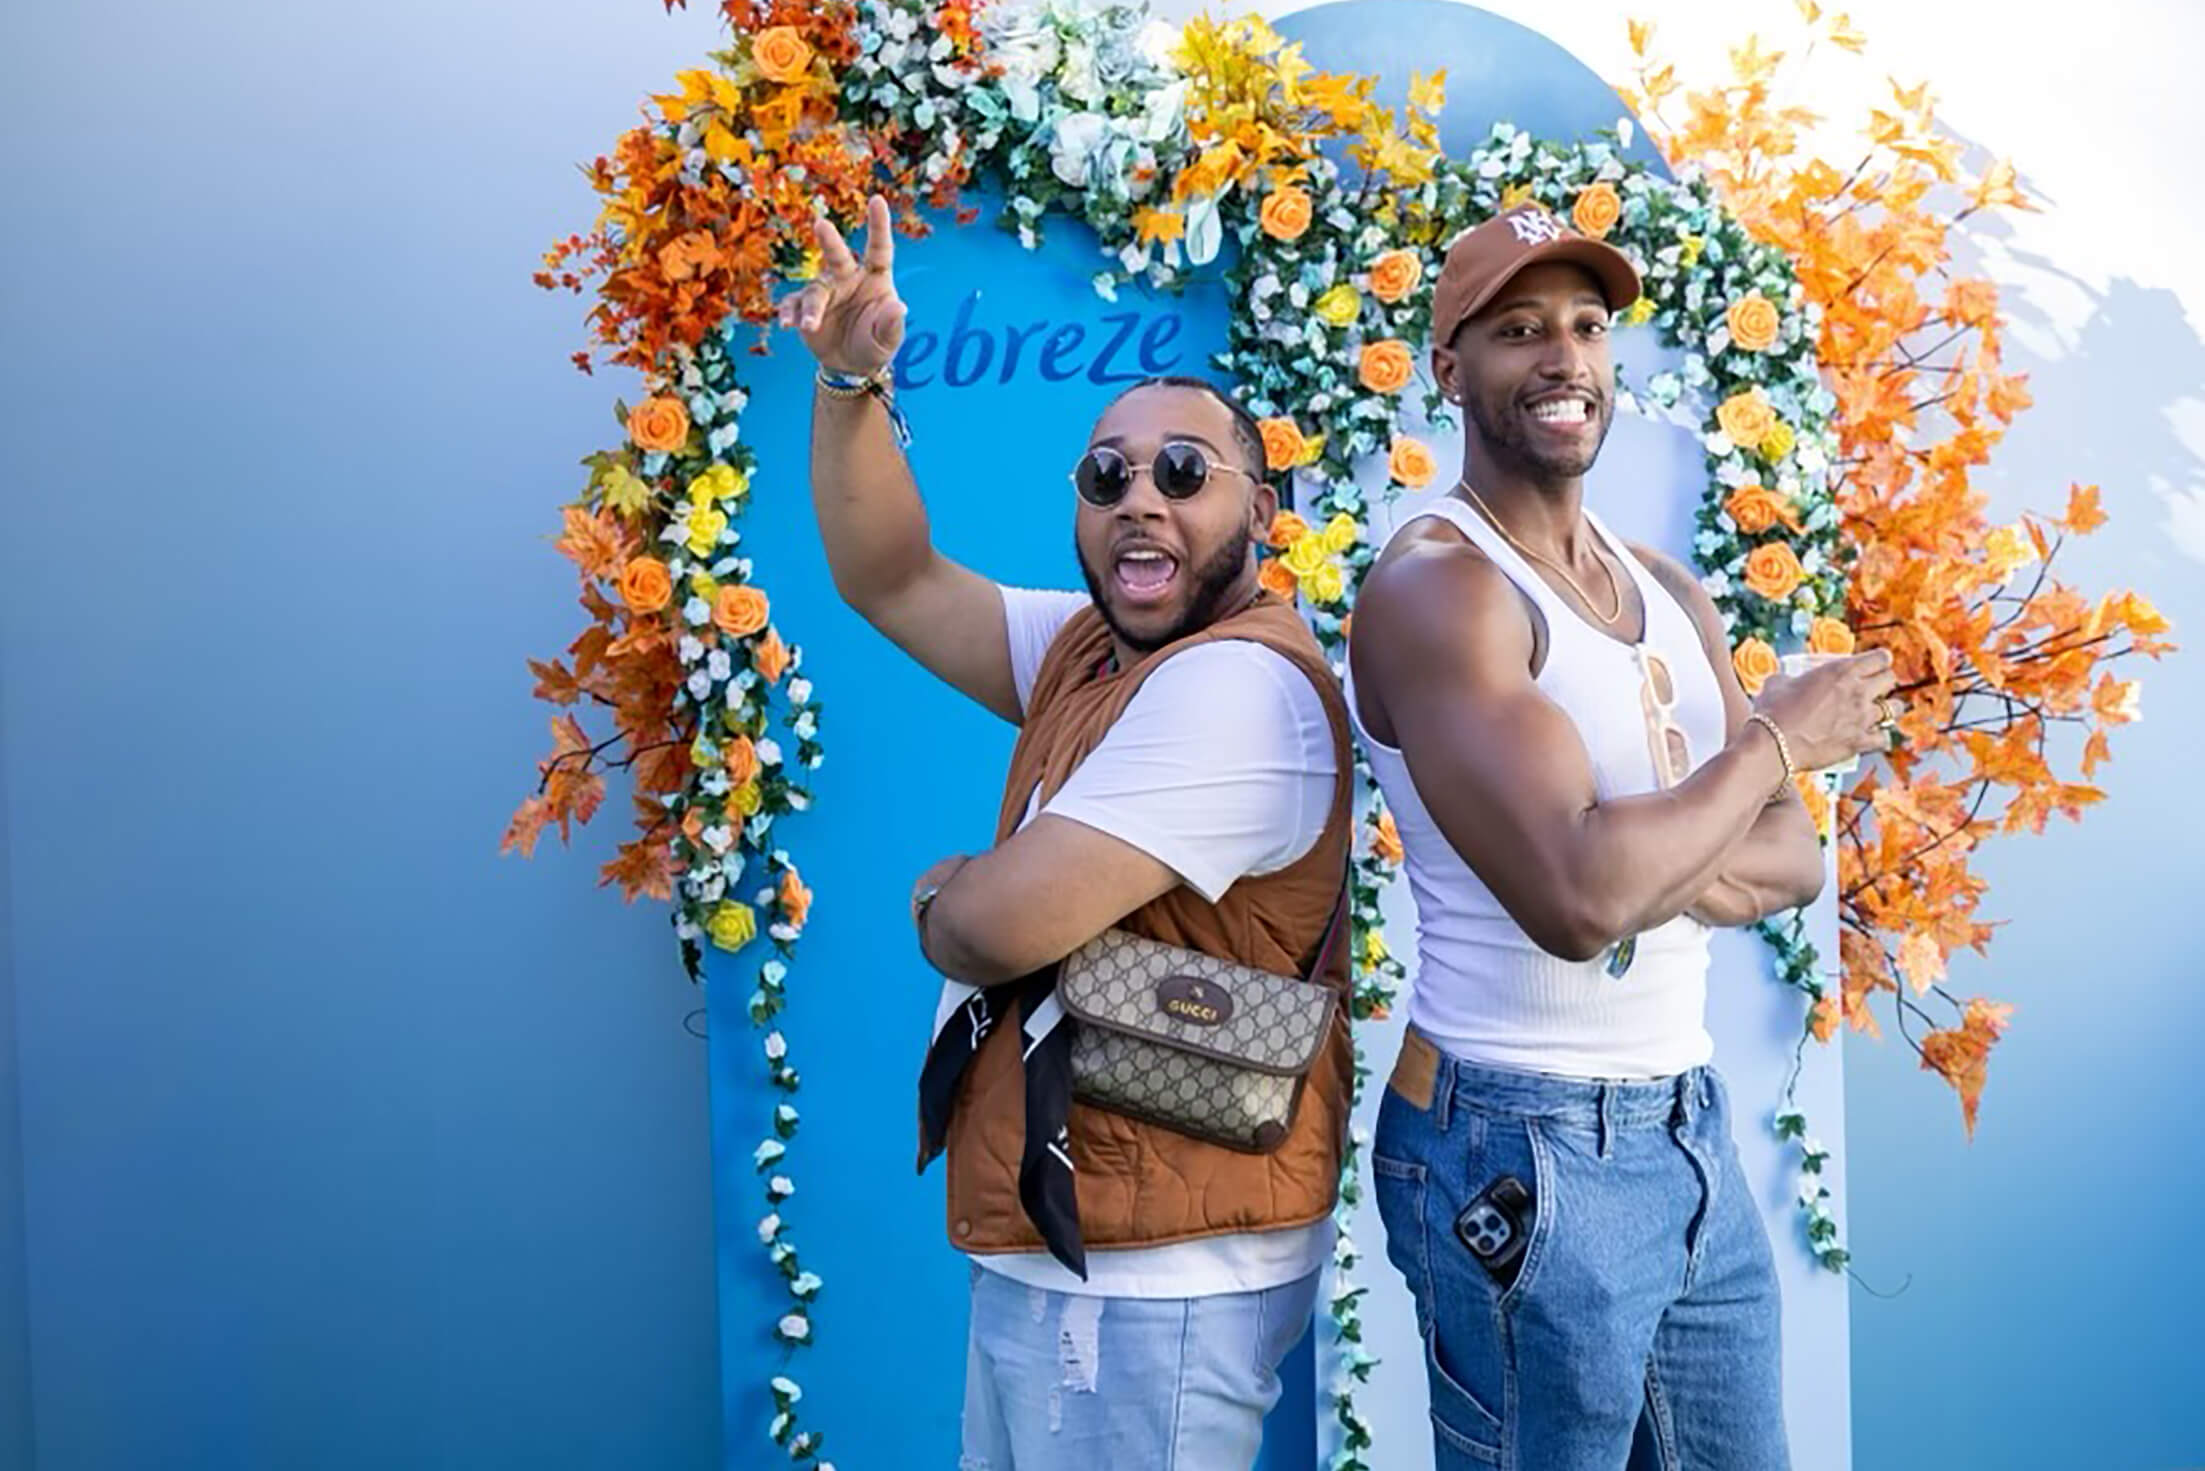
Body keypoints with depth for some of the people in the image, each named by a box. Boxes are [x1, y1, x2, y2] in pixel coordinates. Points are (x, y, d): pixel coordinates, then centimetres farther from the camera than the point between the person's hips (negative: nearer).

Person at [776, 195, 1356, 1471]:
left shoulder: (1237, 685, -23)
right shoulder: (1089, 649, 8)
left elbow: (998, 926, -27)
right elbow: (890, 580, 10)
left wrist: (939, 895, -4)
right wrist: (854, 380, -4)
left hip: (1149, 1283, -9)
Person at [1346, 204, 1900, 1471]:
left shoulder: (1673, 593, 10)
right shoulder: (1435, 588, -16)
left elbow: (1792, 859, 6)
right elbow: (1578, 899, -28)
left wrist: (1668, 869, -17)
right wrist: (1780, 738, -13)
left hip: (1696, 1131, 8)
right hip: (1524, 1156, -7)